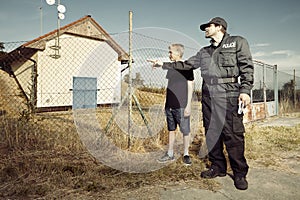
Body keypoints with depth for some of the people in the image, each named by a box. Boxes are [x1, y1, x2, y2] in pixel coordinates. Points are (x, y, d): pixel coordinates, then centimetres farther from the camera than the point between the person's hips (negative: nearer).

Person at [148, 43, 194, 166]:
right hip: (170, 105, 7)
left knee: (185, 131, 2)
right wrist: (165, 102, 16)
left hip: (181, 105, -6)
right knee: (171, 130, 12)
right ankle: (170, 154, 21)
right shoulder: (171, 67, 14)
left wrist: (188, 105, -12)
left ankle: (186, 154, 15)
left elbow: (190, 86, -7)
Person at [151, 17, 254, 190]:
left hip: (229, 96, -6)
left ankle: (240, 173, 7)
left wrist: (245, 90, -13)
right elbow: (185, 64, 25)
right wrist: (164, 64, 23)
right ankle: (218, 167, 20)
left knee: (233, 134, -6)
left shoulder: (237, 42, 6)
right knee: (211, 133, 7)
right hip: (208, 96, 6)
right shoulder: (204, 52, 21)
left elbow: (247, 66, -2)